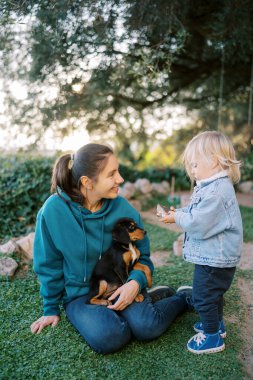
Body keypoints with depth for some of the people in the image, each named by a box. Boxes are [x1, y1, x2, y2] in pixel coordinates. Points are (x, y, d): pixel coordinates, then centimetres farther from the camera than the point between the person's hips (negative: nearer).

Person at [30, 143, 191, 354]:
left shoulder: (123, 208, -13)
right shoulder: (54, 210, -17)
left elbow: (143, 255, -1)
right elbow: (49, 265, -4)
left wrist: (136, 282, -22)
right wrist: (52, 309, 4)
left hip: (121, 286, 1)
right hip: (79, 294, 0)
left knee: (147, 326, -26)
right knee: (107, 337, -29)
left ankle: (184, 298, 6)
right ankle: (144, 301, 1)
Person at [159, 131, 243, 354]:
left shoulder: (216, 192, -28)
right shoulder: (215, 186, 7)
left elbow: (198, 224, -28)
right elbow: (197, 212, 15)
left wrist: (177, 218, -12)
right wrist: (178, 212, -1)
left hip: (214, 259, -11)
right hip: (215, 256, 11)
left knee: (203, 297, 4)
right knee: (213, 294, 26)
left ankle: (213, 336, 21)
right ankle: (216, 324, 45)